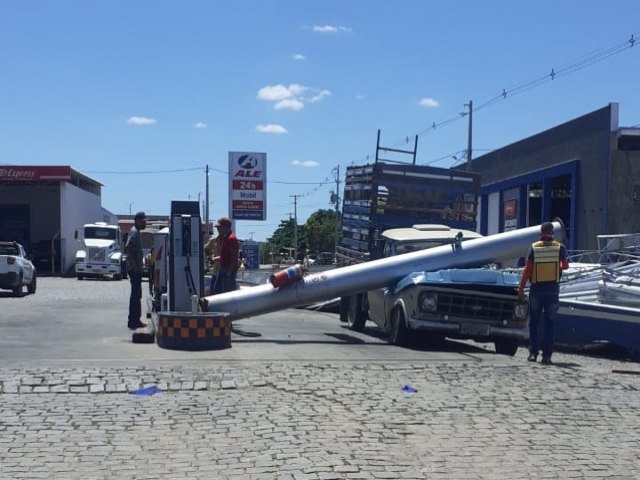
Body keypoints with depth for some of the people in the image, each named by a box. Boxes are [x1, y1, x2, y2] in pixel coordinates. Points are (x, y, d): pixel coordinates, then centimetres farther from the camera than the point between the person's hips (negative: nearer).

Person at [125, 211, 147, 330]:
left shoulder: (135, 232, 16)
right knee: (136, 295, -7)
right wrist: (135, 265, -24)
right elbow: (127, 247, -28)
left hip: (136, 269, 10)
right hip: (135, 269, -10)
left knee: (137, 295, 13)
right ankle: (133, 321, -4)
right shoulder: (134, 233, -14)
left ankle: (135, 320, 18)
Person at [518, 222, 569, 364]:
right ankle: (547, 355, 3)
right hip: (553, 290, 0)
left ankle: (533, 353, 8)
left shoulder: (534, 247, -4)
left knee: (534, 322, 10)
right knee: (550, 323, 6)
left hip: (536, 289, 0)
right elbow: (565, 266, 10)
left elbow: (527, 269, -7)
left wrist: (521, 288, -3)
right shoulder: (559, 247, -2)